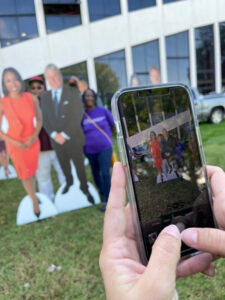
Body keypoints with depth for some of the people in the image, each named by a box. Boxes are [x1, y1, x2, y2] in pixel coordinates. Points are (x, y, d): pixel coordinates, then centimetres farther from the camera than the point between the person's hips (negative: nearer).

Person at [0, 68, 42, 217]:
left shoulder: (32, 98, -10)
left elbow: (39, 120, 2)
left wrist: (35, 135, -13)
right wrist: (14, 142, -16)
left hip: (33, 142, 2)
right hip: (15, 144, -2)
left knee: (32, 171, 15)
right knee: (25, 174, 13)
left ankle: (33, 195, 41)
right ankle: (35, 200, 34)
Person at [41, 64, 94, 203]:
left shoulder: (73, 92, -7)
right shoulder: (45, 97, 5)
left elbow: (78, 115, -14)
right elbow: (45, 119, 2)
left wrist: (65, 134, -17)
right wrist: (54, 134, -14)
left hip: (73, 138, -3)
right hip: (56, 140, 4)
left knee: (79, 165, 8)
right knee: (64, 164, 20)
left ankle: (84, 187, 30)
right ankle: (69, 182, 46)